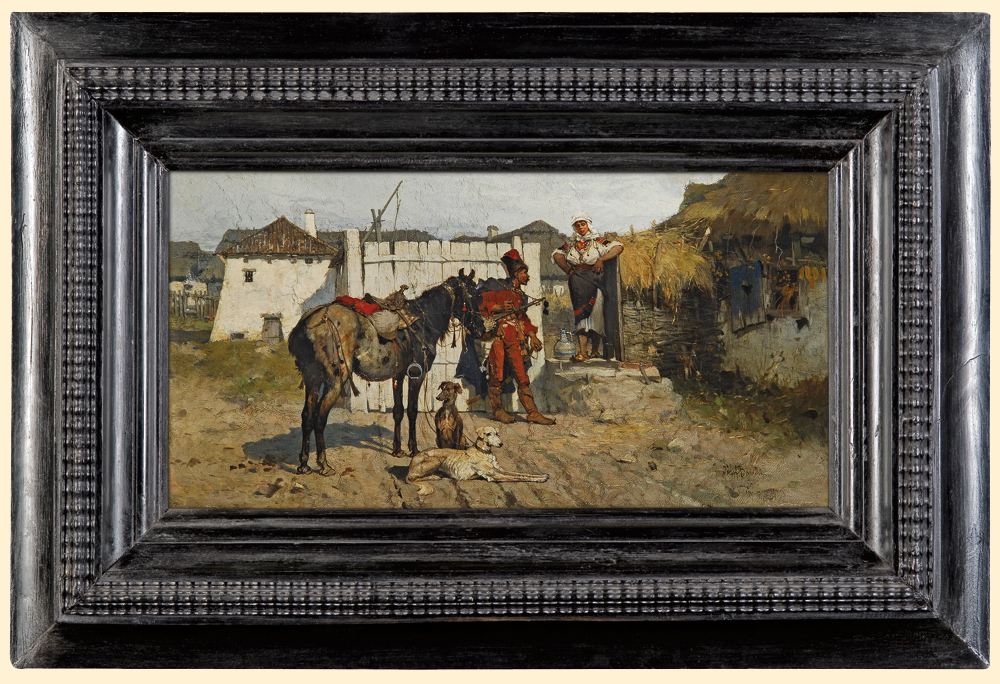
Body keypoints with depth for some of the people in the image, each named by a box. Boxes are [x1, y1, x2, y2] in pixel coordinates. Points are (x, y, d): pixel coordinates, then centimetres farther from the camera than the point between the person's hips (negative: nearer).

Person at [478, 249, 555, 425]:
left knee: (522, 376, 1)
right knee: (498, 375, -3)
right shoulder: (498, 288, 0)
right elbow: (483, 305, -7)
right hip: (499, 336, -6)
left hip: (515, 340, 6)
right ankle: (498, 410, 10)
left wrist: (532, 335, 15)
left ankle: (532, 412, -3)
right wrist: (499, 308, -22)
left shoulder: (520, 295, 22)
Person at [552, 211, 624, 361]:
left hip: (594, 280, -3)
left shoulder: (598, 241, 3)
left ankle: (594, 351, 4)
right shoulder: (571, 245, 16)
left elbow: (619, 247, -6)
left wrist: (601, 259, -14)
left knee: (595, 314, -5)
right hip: (577, 282, 3)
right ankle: (582, 352, -10)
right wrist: (567, 268, 9)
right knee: (581, 314, -5)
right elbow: (557, 254, 26)